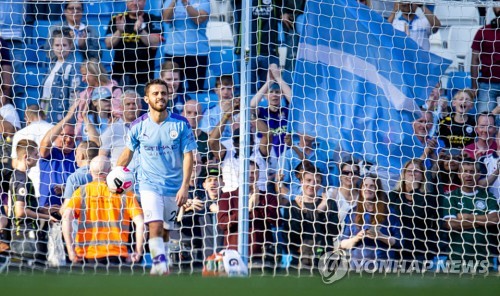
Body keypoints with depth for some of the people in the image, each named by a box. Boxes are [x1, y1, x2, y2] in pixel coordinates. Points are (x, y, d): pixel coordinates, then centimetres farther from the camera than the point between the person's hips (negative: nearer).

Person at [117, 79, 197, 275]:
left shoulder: (181, 124, -3)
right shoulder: (139, 126, -1)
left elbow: (188, 156, -3)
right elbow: (128, 152, 14)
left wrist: (184, 186, -11)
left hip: (173, 188, 1)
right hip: (149, 185, -1)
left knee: (165, 231, 6)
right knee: (155, 226, -19)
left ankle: (161, 262, 19)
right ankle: (160, 264, -26)